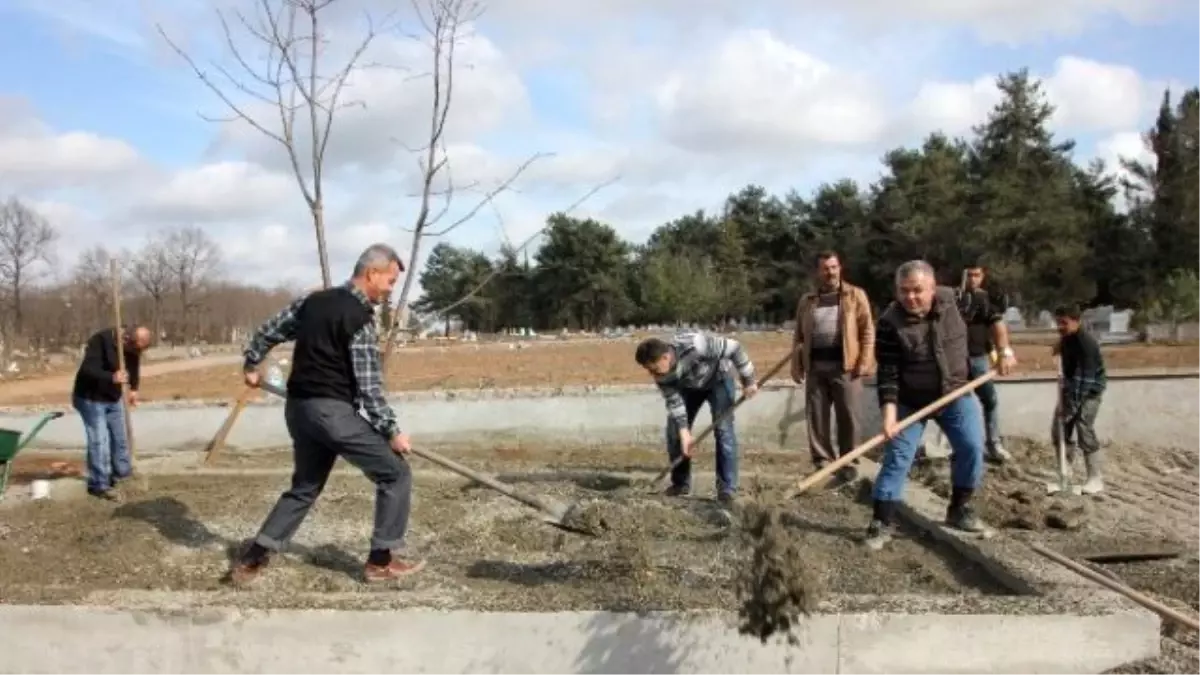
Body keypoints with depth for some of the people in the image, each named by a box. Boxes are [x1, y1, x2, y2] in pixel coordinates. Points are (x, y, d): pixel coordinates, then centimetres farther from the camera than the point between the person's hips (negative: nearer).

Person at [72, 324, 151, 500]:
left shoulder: (134, 347, -8)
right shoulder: (100, 340, -29)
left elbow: (134, 368, 10)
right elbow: (88, 369, -36)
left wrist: (133, 389, 0)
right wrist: (111, 377, -50)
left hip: (114, 398, 7)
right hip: (91, 398, -7)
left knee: (120, 438, 13)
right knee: (99, 441, -9)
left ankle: (122, 475, 28)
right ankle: (100, 485, -1)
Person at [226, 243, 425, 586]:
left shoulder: (313, 300, 10)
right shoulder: (360, 319, -14)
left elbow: (268, 331, 19)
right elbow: (369, 387, -15)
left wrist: (251, 364, 35)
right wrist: (392, 431, -8)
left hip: (298, 408, 9)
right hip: (333, 411, -8)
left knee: (304, 487, 23)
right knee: (395, 474, 2)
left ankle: (251, 560, 20)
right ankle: (380, 561, 8)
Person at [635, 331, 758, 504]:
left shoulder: (695, 345, -43)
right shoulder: (661, 373, -25)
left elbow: (734, 348, -32)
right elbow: (674, 402, -17)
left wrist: (748, 381, -24)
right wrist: (684, 433, -24)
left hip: (718, 379, -4)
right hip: (689, 386, 4)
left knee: (723, 429, -15)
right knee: (674, 431, -3)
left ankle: (727, 488, -9)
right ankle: (680, 482, 12)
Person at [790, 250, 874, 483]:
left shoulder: (856, 295, 4)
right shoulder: (807, 301, 14)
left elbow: (867, 329, 0)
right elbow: (799, 335, 14)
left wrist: (865, 361, -10)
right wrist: (796, 365, 6)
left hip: (845, 365, -3)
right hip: (815, 366, 3)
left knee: (847, 417, 1)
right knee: (816, 415, 6)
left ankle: (848, 463, 12)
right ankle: (822, 461, 16)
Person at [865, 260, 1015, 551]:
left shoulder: (953, 300, -13)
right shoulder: (890, 324, -23)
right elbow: (887, 374, -22)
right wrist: (889, 413, -31)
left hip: (956, 393, 3)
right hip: (910, 401, -3)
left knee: (972, 448, -4)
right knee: (897, 457, -5)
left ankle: (959, 509, 17)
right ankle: (881, 524, 1)